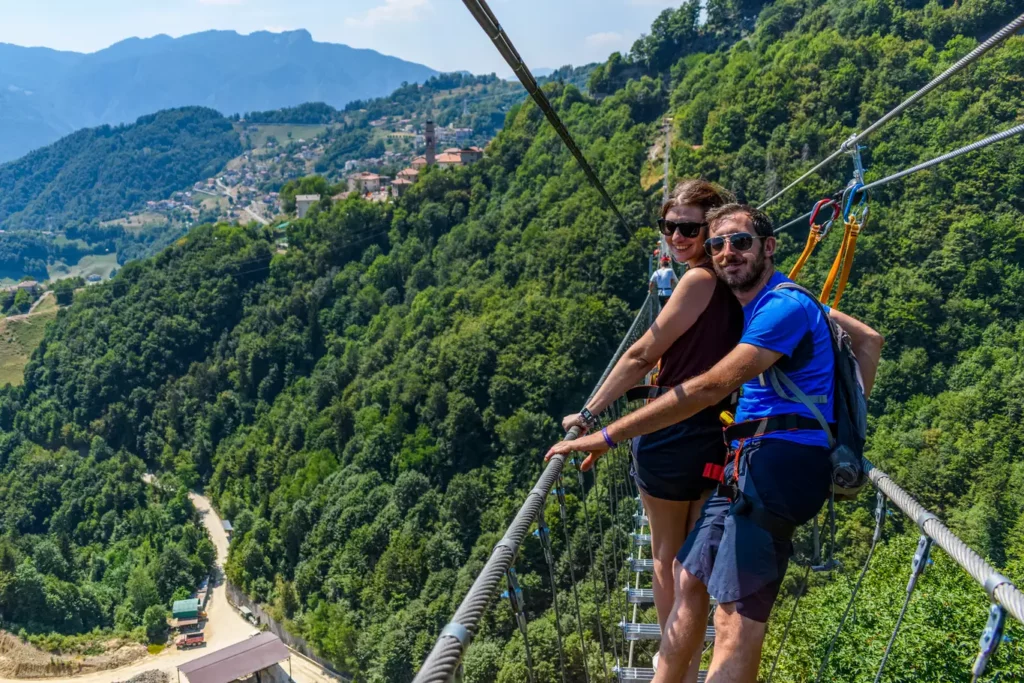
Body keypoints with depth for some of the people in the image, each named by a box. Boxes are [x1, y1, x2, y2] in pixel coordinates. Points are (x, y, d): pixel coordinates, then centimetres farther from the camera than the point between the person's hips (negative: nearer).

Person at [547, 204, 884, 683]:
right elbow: (869, 339, 26)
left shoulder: (784, 306, -13)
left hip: (780, 464, -10)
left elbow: (709, 389, -22)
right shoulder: (776, 301, 17)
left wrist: (606, 436, -21)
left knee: (738, 614, -14)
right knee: (689, 578, 13)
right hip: (751, 463, 10)